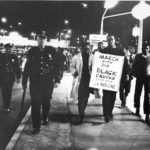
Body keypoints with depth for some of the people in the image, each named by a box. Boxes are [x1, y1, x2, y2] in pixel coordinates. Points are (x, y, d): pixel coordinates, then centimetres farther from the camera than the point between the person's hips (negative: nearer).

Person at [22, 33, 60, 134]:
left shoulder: (52, 51, -1)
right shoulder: (32, 51, 3)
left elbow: (57, 66, 1)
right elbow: (27, 67, 6)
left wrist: (57, 80, -4)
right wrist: (24, 82, 6)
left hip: (48, 83, 0)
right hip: (35, 83, 0)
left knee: (46, 102, 16)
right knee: (35, 104, -2)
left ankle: (45, 118, 42)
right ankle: (36, 126, 7)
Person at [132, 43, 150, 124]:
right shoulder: (138, 56, 4)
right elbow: (134, 66, 6)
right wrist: (135, 75, -4)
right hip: (139, 78, 1)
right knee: (137, 94, 10)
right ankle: (137, 109, 35)